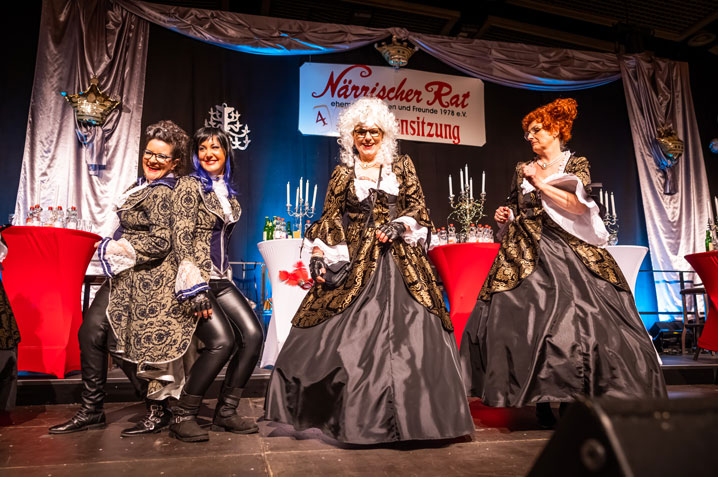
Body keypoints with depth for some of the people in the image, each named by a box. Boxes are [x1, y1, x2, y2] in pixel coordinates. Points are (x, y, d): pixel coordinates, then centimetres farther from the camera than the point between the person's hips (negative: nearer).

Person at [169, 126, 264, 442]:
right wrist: (195, 287, -20)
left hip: (220, 278, 7)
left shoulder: (228, 192, 16)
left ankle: (225, 412, 6)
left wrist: (225, 275, 17)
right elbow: (181, 236, -14)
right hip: (196, 278, -7)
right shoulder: (191, 185, -5)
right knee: (222, 341, -19)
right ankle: (182, 417, -4)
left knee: (253, 335, -6)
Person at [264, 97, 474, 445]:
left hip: (400, 261, 0)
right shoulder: (342, 175, 13)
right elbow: (330, 219, 7)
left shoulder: (402, 166, 13)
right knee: (347, 335, -4)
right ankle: (356, 416, 13)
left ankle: (407, 414, 11)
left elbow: (418, 209, 9)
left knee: (409, 332, -4)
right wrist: (318, 254, -6)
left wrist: (400, 225, -10)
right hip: (356, 263, 0)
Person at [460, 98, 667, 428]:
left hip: (568, 251, -2)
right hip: (527, 254, 3)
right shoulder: (523, 170, 18)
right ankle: (541, 401, -1)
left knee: (573, 319, -12)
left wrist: (541, 184, -9)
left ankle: (572, 399, 1)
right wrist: (506, 216, 2)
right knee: (526, 320, -9)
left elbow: (579, 205, -7)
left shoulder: (577, 164, 9)